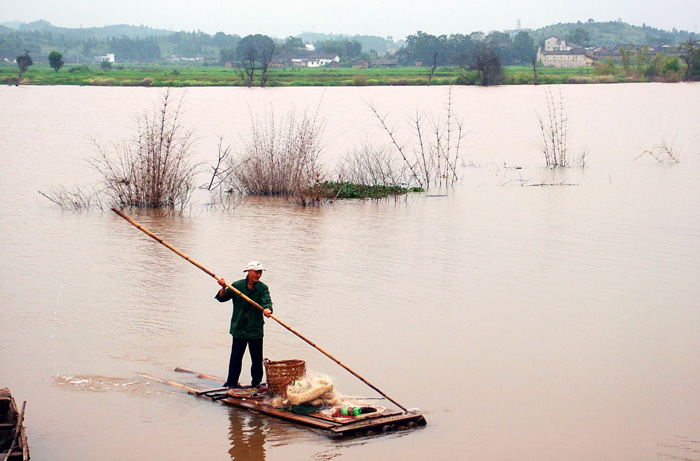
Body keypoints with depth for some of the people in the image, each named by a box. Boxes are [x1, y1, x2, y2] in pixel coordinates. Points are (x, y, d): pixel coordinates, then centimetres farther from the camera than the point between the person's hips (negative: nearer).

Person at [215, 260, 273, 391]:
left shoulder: (263, 288, 0)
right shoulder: (237, 285, 3)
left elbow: (267, 301, -17)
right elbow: (222, 298, 6)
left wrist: (266, 309, -39)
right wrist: (223, 288, -14)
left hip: (256, 329, 0)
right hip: (239, 328, 0)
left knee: (257, 358, 6)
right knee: (236, 357, 1)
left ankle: (256, 383, 20)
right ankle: (231, 382, 11)